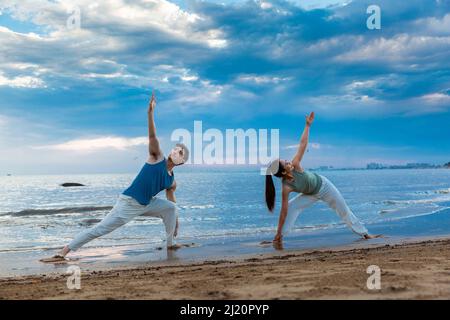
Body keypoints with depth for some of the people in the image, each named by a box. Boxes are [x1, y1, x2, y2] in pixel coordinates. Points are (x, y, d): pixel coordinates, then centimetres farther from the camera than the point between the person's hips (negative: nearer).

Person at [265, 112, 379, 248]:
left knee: (344, 210, 14)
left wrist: (308, 125, -27)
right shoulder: (286, 187, -35)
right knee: (291, 207, -22)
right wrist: (279, 232, -33)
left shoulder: (295, 165, -32)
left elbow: (302, 144, -27)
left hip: (323, 184, 1)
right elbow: (284, 211, -33)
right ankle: (280, 237, -11)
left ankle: (364, 233, 31)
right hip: (311, 194, -1)